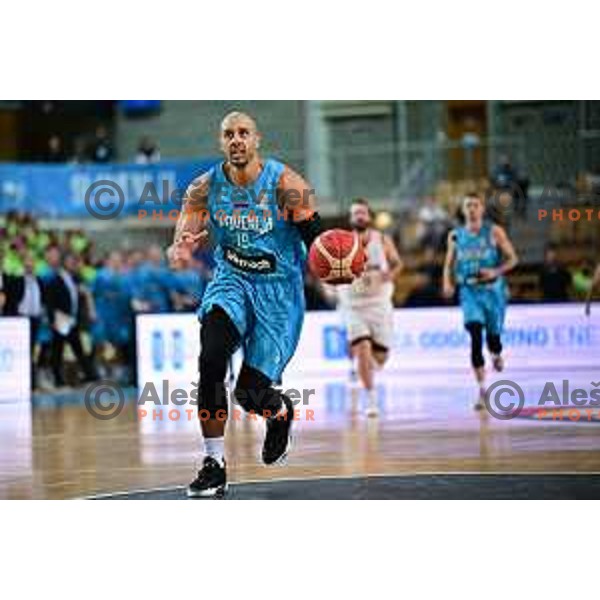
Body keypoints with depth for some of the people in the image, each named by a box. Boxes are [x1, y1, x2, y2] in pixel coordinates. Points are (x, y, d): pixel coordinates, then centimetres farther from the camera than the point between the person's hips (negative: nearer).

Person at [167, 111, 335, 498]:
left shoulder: (285, 185, -14)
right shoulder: (206, 188, -5)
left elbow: (318, 242, -10)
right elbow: (182, 244, -2)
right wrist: (180, 250, -28)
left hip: (278, 291, -2)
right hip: (231, 280, 2)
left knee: (251, 392, -7)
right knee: (212, 360, -26)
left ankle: (281, 412, 34)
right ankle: (214, 463, -14)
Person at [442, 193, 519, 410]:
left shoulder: (494, 232, -2)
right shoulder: (455, 236, 6)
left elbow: (512, 259, 0)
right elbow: (449, 264, 15)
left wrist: (495, 271, -17)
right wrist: (448, 283, -5)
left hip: (493, 289, -1)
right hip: (469, 291, 1)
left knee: (492, 336, 5)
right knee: (475, 335, -17)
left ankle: (496, 354, 46)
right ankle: (481, 388, -15)